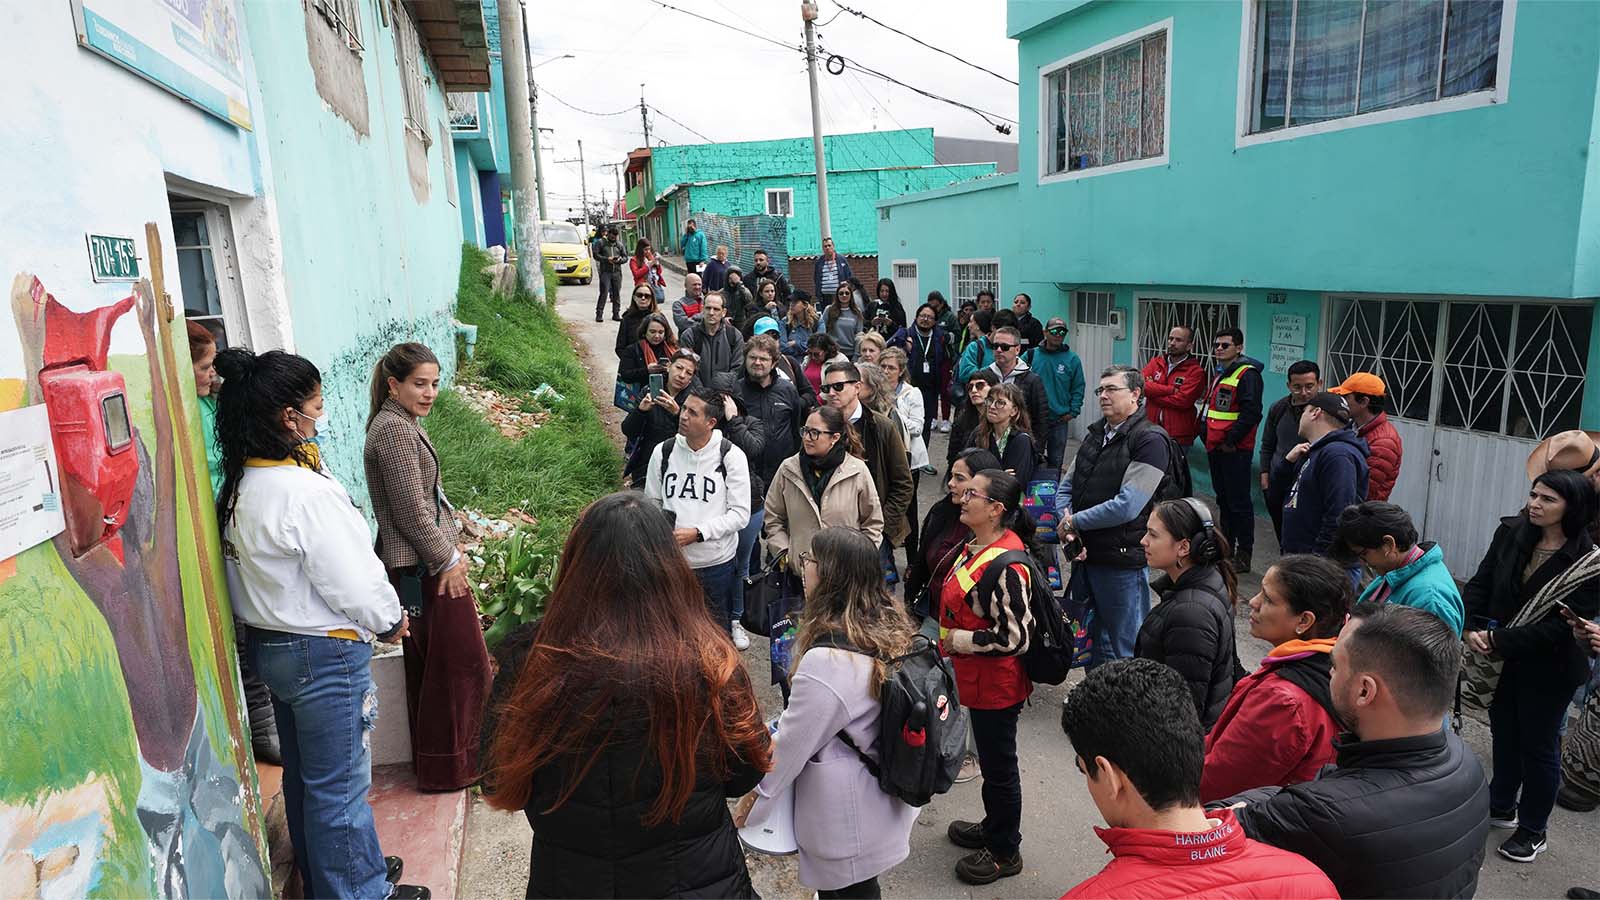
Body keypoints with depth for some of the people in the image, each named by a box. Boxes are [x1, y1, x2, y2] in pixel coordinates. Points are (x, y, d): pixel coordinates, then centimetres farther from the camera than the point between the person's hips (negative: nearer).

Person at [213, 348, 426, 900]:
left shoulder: (238, 486, 2)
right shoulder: (306, 493, -27)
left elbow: (266, 568, 5)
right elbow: (353, 580, -22)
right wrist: (390, 621, -5)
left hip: (269, 643, 10)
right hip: (325, 653, -9)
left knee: (304, 775, 24)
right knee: (340, 786, 7)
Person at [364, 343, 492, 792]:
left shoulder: (405, 424, 14)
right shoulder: (393, 429, -18)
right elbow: (410, 510, -21)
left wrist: (453, 548, 14)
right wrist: (448, 559, -13)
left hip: (430, 564, 10)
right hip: (425, 569, -10)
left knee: (428, 666, 19)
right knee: (461, 661, 1)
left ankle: (435, 761, 34)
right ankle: (448, 767, 14)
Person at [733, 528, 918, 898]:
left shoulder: (827, 663, -32)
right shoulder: (892, 625, -7)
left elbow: (789, 747, -19)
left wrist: (751, 804, -4)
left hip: (846, 824, -7)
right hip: (881, 801, 7)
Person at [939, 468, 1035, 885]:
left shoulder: (1005, 567, -29)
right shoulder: (977, 545, 0)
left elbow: (1014, 638, -28)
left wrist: (956, 640, -21)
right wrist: (950, 638, 14)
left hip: (996, 686, -9)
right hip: (978, 679, 9)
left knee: (998, 766, 11)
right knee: (990, 758, 25)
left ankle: (1004, 851, 31)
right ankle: (994, 827, 46)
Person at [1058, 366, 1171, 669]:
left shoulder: (1149, 439, -13)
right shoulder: (1095, 434, 11)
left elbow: (1127, 505, -22)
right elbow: (1065, 488, 10)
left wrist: (1074, 522, -12)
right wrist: (1068, 529, -7)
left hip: (1121, 561, -8)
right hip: (1084, 554, 8)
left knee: (1126, 650, 5)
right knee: (1089, 639, 21)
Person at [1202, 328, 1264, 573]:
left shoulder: (1247, 374, -12)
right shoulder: (1218, 373, 17)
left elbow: (1251, 412, -20)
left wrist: (1231, 440, -18)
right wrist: (1206, 435, 14)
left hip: (1235, 449, -9)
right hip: (1215, 448, 9)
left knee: (1239, 502, -3)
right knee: (1223, 499, 16)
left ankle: (1244, 554, 4)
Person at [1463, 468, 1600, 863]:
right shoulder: (1511, 532, -5)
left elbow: (1563, 626, -21)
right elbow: (1481, 583, -2)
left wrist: (1498, 641, -22)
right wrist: (1473, 629, -15)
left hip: (1547, 670, -4)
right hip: (1501, 660, 5)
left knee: (1538, 746, 11)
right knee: (1504, 734, 21)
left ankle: (1533, 831, 30)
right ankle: (1501, 806, 42)